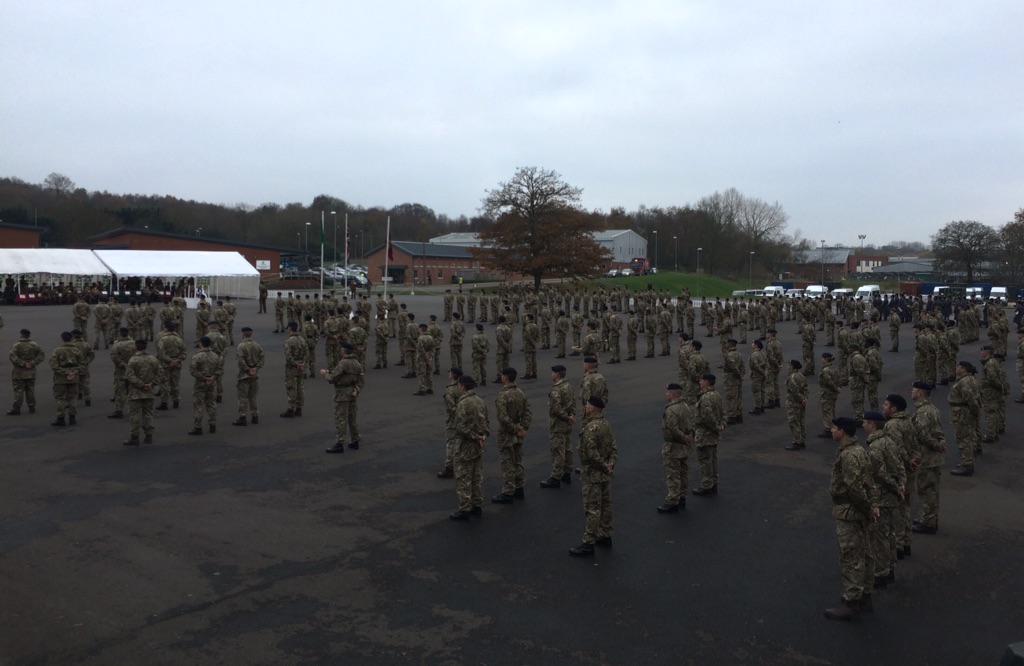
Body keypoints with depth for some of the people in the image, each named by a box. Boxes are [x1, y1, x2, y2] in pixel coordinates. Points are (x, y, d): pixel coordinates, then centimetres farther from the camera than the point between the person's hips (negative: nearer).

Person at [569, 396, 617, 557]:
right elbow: (614, 447, 7)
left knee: (592, 509, -5)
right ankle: (605, 536, 29)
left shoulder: (590, 428, -23)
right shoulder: (606, 424, 6)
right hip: (605, 474, 9)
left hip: (593, 474, -9)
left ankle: (588, 544, 0)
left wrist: (604, 466, -14)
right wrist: (611, 464, -4)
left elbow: (591, 453, -25)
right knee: (605, 505, 17)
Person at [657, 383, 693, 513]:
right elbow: (690, 424, 11)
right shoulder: (686, 406, 7)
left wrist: (685, 438, -15)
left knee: (672, 475, -2)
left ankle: (672, 503, 3)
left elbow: (673, 429, -27)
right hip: (684, 446, 10)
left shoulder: (671, 410, -24)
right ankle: (681, 498, 28)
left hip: (672, 447, -10)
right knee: (682, 472, 17)